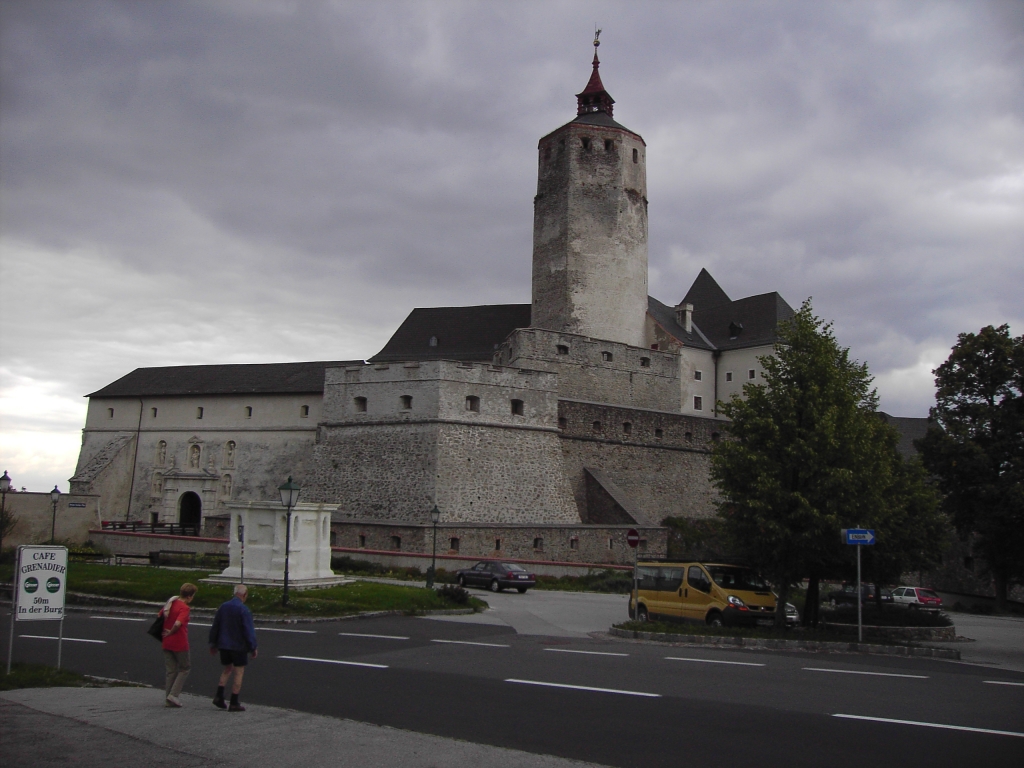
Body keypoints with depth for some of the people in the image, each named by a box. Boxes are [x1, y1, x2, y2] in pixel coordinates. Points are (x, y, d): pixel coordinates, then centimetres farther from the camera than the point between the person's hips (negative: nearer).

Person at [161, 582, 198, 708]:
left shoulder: (170, 603, 7)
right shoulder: (184, 608, -17)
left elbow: (160, 615, 20)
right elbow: (178, 623, -30)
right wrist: (170, 632, -12)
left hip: (166, 643, 7)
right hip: (179, 643, -7)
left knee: (171, 670, 15)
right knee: (185, 668, 10)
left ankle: (168, 699, 16)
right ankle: (173, 694, 1)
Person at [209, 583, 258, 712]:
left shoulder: (223, 606, 4)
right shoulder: (244, 610, -16)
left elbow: (215, 626, 11)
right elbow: (249, 631, -16)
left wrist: (213, 644, 21)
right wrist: (253, 648, -8)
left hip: (224, 644, 6)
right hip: (238, 646, -6)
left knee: (227, 669, 21)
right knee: (239, 672, 3)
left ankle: (219, 696, 11)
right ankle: (234, 703, 4)